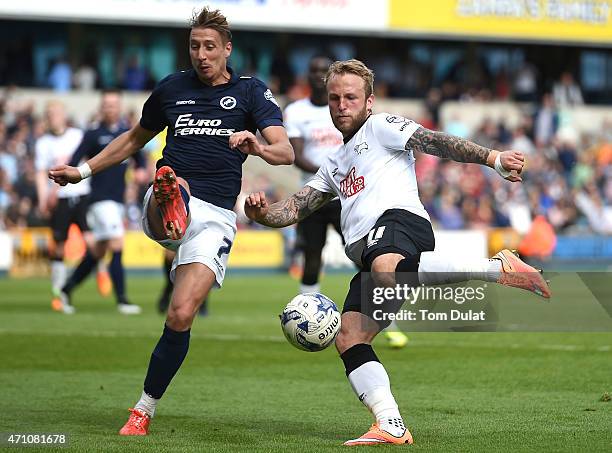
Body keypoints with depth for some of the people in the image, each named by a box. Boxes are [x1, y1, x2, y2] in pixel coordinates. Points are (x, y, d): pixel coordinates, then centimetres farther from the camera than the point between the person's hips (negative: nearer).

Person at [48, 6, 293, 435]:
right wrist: (83, 170, 31)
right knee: (172, 185, -38)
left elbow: (285, 152, -7)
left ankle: (145, 411, 1)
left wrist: (257, 147, -29)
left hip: (216, 218, -2)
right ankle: (167, 196, -75)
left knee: (181, 316, -14)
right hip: (164, 208, 2)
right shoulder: (172, 88, 16)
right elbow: (135, 138, 33)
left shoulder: (250, 91, 7)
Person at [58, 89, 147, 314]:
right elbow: (74, 162, -7)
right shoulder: (93, 135, -4)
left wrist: (141, 169, 2)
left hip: (117, 200, 6)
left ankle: (66, 289, 27)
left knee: (98, 252, 12)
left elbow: (139, 156, 24)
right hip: (100, 199, -6)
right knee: (117, 247, -15)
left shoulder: (128, 134, 11)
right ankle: (121, 300, -13)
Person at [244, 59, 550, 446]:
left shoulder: (380, 127, 17)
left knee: (386, 272, -43)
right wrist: (261, 213, 13)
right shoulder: (335, 165, 38)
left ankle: (499, 268, -37)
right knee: (349, 340, -9)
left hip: (399, 217, -8)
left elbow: (436, 142, 3)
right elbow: (294, 210, 35)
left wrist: (493, 158, -11)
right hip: (370, 256, 8)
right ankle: (391, 427, -18)